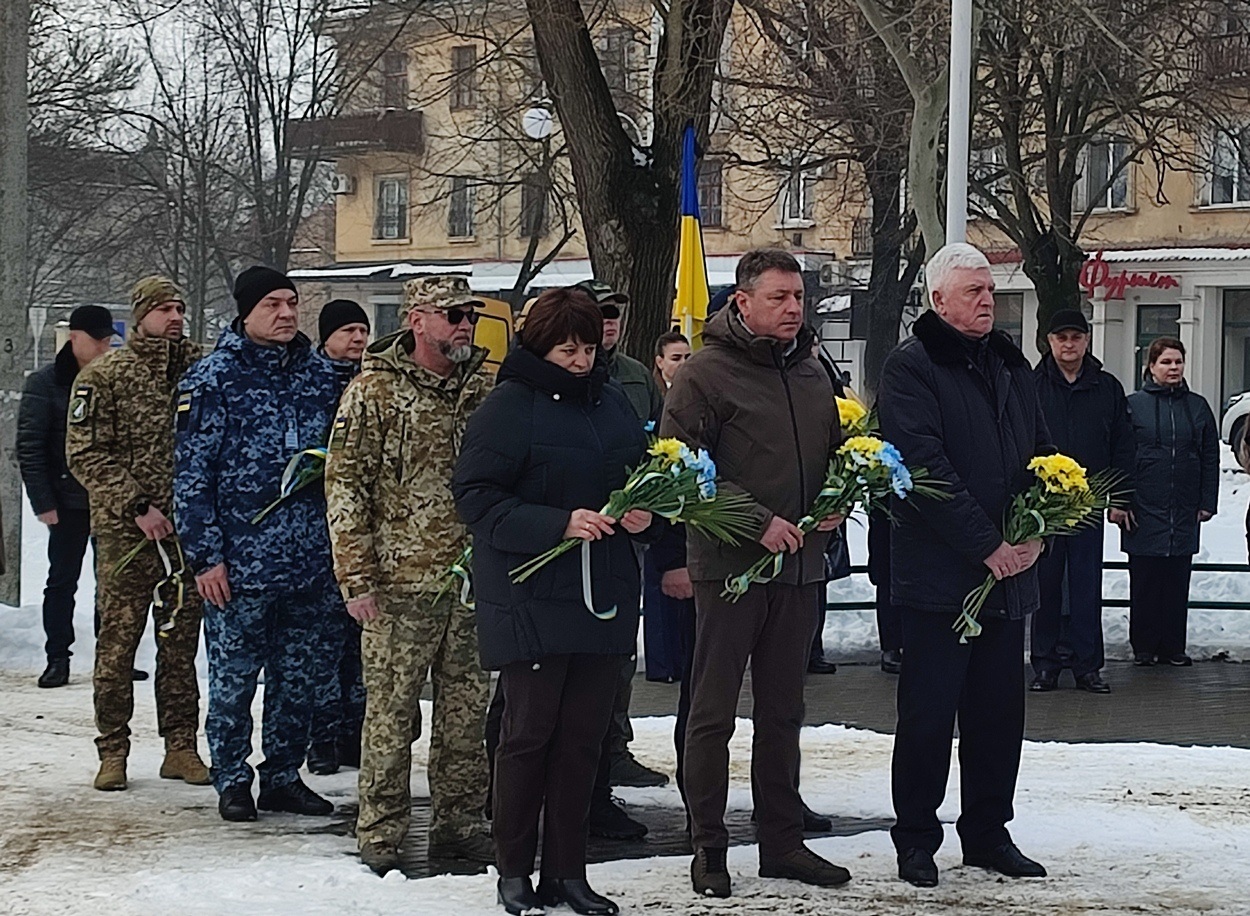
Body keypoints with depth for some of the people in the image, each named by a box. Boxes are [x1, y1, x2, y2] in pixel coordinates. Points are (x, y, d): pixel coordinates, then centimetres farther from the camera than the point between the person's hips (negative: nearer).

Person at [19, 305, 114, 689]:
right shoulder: (45, 383, -4)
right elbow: (30, 447, -7)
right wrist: (43, 502, -12)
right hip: (69, 501, -3)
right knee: (62, 580, 3)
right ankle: (58, 658, 10)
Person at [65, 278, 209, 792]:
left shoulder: (199, 370, 10)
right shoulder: (104, 377, 0)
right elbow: (86, 454, -5)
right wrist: (137, 506, -13)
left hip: (189, 530, 3)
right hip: (124, 532, -3)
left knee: (182, 642, 8)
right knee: (117, 640, -1)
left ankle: (181, 746, 15)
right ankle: (113, 750, 7)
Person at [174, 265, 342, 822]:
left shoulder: (319, 374, 9)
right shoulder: (213, 379, -5)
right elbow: (192, 473, -7)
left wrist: (341, 545, 13)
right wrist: (205, 555, -11)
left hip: (312, 562, 5)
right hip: (239, 564, -4)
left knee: (300, 677, 11)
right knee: (234, 678, 4)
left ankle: (283, 777, 23)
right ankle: (232, 780, 17)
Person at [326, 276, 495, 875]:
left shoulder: (482, 391, 11)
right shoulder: (374, 393, -4)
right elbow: (345, 487, -6)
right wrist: (357, 578, -11)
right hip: (402, 583, -5)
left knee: (468, 710, 9)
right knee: (392, 711, 0)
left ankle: (458, 824, 20)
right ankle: (380, 836, 8)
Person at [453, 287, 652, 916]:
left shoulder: (612, 400, 11)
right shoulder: (509, 405, -8)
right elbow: (476, 496, -13)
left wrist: (643, 512, 1)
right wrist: (558, 524, -22)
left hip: (602, 597, 6)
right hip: (531, 599, -6)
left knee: (583, 736, 9)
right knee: (528, 734, 0)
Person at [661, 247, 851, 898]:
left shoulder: (812, 373, 13)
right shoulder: (708, 373, -9)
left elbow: (836, 450, 25)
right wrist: (758, 522, -19)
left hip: (800, 565, 7)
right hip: (729, 567, -6)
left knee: (783, 713, 14)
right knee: (712, 714, 1)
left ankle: (783, 842, 22)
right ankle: (708, 850, 8)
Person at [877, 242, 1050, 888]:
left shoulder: (1011, 366, 15)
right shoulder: (911, 367, -7)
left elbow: (1040, 453, 16)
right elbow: (925, 466, -16)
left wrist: (1035, 530, -2)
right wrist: (986, 545, -17)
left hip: (1009, 569, 7)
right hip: (940, 571, -6)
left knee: (999, 709, 11)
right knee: (929, 709, -1)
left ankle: (988, 831, 21)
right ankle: (916, 838, 9)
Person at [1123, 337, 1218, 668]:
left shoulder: (1197, 406, 10)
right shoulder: (1133, 405, 1)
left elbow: (1210, 458, 12)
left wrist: (1208, 502, 6)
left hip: (1184, 512, 3)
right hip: (1144, 509, -2)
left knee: (1177, 579, 5)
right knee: (1144, 579, 2)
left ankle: (1173, 646, 12)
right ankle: (1143, 646, 10)